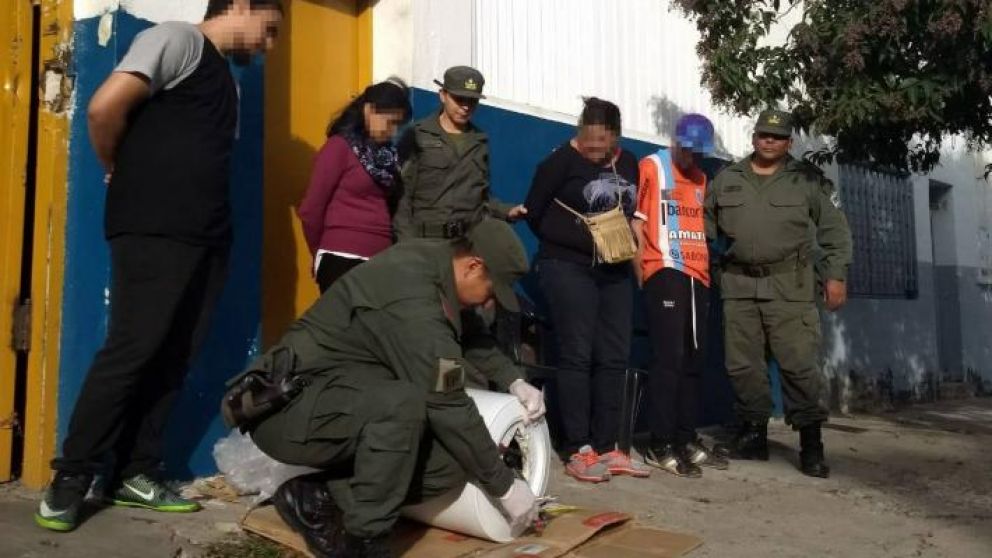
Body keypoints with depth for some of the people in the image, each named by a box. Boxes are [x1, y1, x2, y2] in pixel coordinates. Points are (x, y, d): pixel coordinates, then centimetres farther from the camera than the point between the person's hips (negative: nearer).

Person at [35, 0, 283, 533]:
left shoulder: (227, 79, 24)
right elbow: (105, 107, -13)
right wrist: (122, 175, 0)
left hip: (207, 235, 8)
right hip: (155, 230, -8)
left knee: (172, 359, 7)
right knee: (132, 350, -7)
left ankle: (134, 474, 16)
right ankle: (70, 479, 5)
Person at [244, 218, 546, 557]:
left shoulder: (431, 261, -2)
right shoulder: (412, 304, -28)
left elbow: (468, 332, 18)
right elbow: (449, 409, -24)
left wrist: (514, 381, 5)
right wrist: (504, 486, -14)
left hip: (353, 401, 9)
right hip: (290, 409, -9)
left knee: (451, 462, -9)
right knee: (401, 402, -37)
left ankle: (318, 499, 3)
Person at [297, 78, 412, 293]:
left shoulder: (387, 152, 14)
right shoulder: (339, 147, -3)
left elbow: (391, 204, 13)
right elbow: (310, 210, -3)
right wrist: (321, 254, 9)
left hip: (379, 260, 6)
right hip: (343, 260, -5)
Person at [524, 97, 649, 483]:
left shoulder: (628, 164, 10)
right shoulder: (562, 160, -7)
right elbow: (536, 215, -6)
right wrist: (580, 240, -7)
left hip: (615, 270, 6)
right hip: (569, 267, -6)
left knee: (613, 357, 6)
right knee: (577, 355, -7)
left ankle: (606, 447, 14)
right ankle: (578, 450, -1)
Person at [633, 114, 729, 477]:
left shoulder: (700, 178, 21)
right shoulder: (651, 167, 1)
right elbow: (635, 222, -4)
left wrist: (705, 269, 10)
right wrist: (642, 276, -9)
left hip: (697, 278, 7)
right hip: (665, 274, -7)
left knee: (694, 361, 8)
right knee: (669, 358, -10)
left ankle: (686, 439, 17)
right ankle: (660, 446, -5)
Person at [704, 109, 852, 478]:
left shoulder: (808, 179, 5)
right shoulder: (727, 179, 12)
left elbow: (834, 229, 5)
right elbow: (706, 224, 18)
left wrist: (836, 275, -2)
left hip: (789, 287, -3)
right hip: (739, 285, 3)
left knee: (799, 364, -5)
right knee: (743, 365, 6)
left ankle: (811, 443, 5)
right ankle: (753, 435, 19)